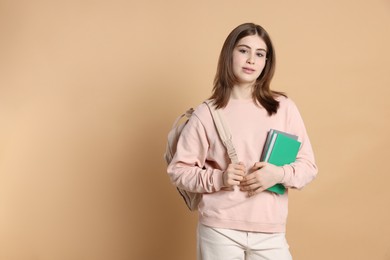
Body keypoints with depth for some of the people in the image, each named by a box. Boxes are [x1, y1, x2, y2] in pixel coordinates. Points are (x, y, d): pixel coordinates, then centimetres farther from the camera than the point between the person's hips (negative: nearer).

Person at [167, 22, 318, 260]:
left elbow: (308, 166, 5)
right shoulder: (207, 113, -2)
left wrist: (280, 174, -14)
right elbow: (179, 170, 2)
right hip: (219, 231, -1)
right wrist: (217, 178, -13)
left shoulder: (284, 108, 1)